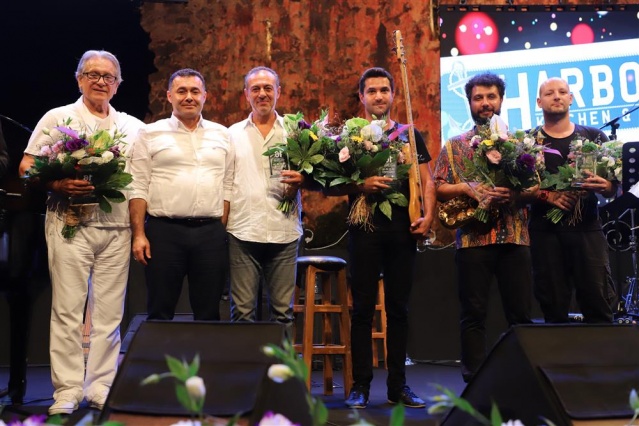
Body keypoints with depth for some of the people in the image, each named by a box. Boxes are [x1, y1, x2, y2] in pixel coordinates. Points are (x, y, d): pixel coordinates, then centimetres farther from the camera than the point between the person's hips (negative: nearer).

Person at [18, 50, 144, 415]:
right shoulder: (58, 118, 7)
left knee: (109, 312, 5)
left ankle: (101, 387, 14)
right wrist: (58, 184, -16)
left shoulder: (133, 126, 15)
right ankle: (67, 390, 7)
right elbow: (27, 168, 3)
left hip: (117, 228, 3)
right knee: (68, 309, -2)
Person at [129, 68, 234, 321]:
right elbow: (138, 188, 0)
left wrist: (221, 230, 2)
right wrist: (139, 234, -7)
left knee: (209, 314, 9)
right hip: (164, 232, -2)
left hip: (211, 234, 2)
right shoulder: (150, 134, 5)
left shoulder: (222, 135, 12)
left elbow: (228, 188, 10)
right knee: (160, 313, 5)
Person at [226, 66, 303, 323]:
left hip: (284, 232, 0)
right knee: (242, 310, 2)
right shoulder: (232, 134, 11)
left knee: (282, 311, 5)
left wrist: (299, 180, -13)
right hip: (243, 232, 0)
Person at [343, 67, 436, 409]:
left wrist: (428, 216, -7)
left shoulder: (410, 135, 13)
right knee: (363, 308, 1)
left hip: (403, 229, 2)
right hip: (365, 228, -2)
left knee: (398, 308, 7)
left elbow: (426, 180, 8)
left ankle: (398, 385, 15)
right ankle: (361, 385, 8)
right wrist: (360, 185, -16)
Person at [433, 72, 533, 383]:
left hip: (515, 236, 1)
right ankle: (474, 379, 10)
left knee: (521, 311, 3)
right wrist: (467, 188, -12)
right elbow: (438, 189, 5)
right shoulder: (455, 145, 11)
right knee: (473, 313, 3)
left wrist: (516, 192, -14)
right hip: (472, 237, 0)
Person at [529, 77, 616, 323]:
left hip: (587, 228, 1)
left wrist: (603, 187, -13)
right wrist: (549, 196, -15)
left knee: (599, 303, -4)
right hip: (546, 230, -1)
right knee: (553, 307, 2)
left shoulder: (594, 137, 12)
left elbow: (613, 189, 9)